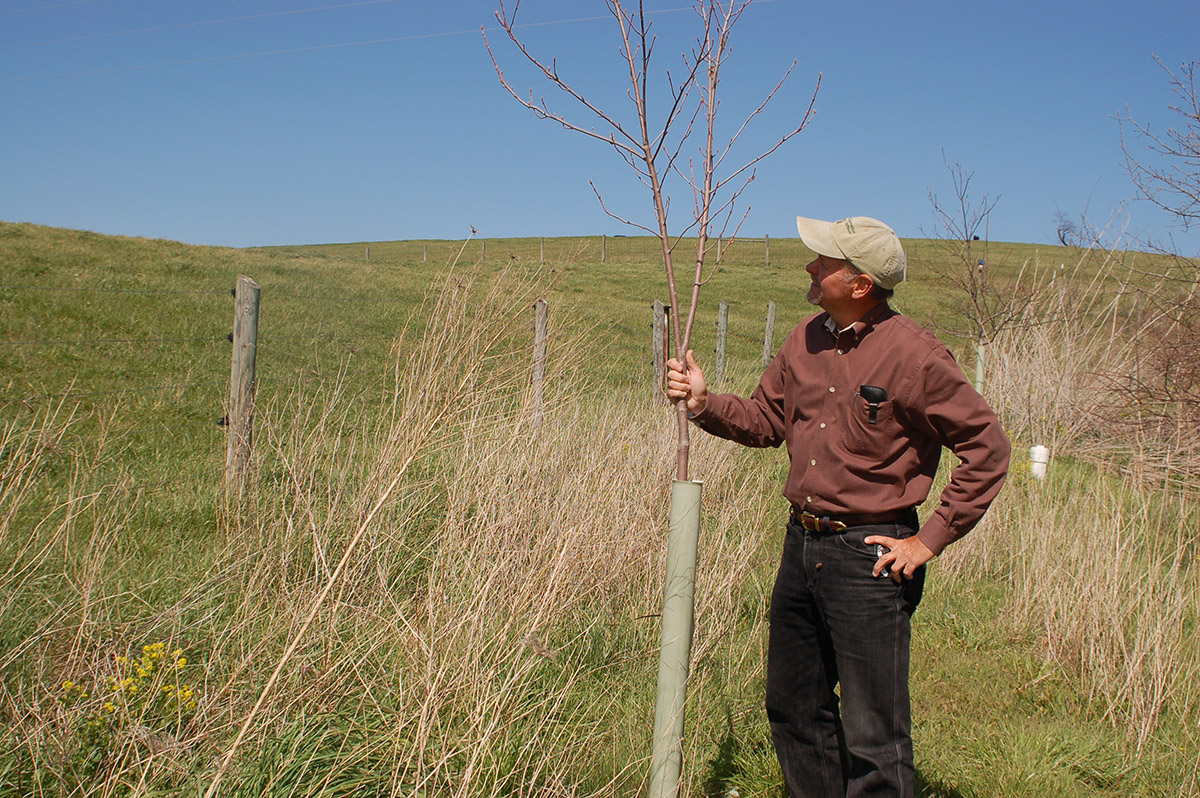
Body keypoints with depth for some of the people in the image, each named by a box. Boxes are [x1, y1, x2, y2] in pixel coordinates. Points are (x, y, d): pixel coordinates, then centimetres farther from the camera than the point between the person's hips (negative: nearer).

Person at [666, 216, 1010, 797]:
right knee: (794, 710, 19)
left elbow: (987, 449, -12)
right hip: (801, 544, 7)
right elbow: (765, 420, 16)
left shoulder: (913, 355, -15)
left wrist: (931, 540, -12)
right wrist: (703, 402, -2)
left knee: (873, 737, 1)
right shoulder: (807, 339, 6)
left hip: (868, 554, -7)